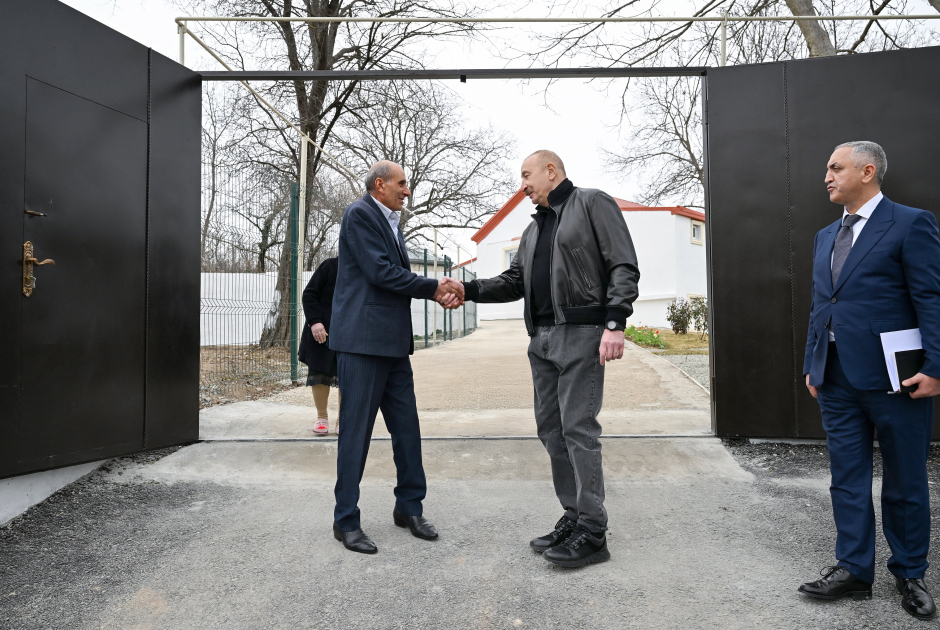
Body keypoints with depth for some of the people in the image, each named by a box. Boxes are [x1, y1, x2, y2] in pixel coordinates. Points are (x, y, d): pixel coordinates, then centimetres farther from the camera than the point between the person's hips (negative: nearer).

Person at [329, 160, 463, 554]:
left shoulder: (391, 223, 20)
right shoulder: (360, 214, -7)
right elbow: (381, 272, -16)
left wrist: (438, 294, 2)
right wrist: (434, 288, -9)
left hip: (393, 343, 9)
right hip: (363, 340, -9)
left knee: (407, 428, 12)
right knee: (356, 432, -1)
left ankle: (409, 506, 26)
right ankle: (346, 521, 12)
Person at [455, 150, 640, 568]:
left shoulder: (593, 204, 2)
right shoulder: (534, 229, 24)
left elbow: (623, 267, -7)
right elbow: (514, 282, 18)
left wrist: (615, 323, -19)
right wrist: (468, 289, 4)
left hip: (580, 334, -8)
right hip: (542, 338, 8)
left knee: (578, 427, -9)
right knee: (550, 428, 8)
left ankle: (592, 533, 0)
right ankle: (573, 517, 18)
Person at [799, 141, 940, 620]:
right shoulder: (825, 236, 15)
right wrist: (813, 365, 13)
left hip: (894, 380, -5)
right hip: (837, 379, 6)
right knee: (847, 478, 11)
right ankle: (853, 570, 23)